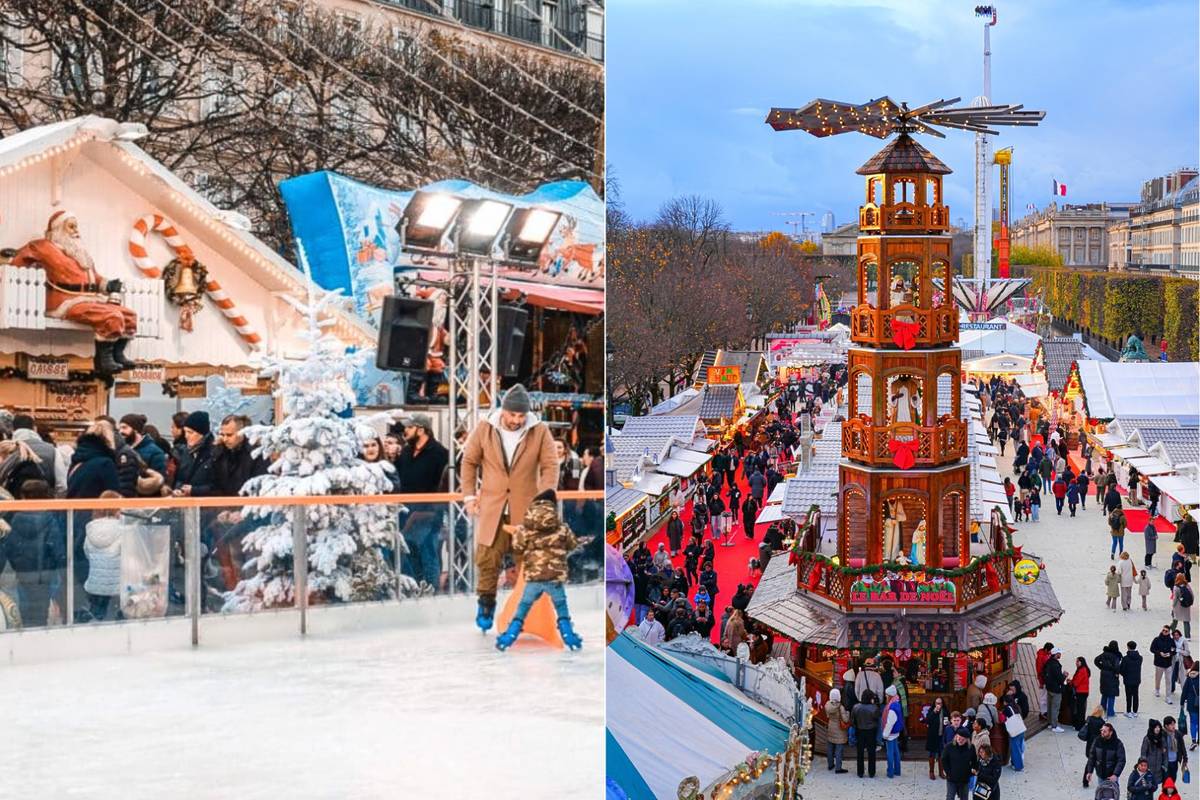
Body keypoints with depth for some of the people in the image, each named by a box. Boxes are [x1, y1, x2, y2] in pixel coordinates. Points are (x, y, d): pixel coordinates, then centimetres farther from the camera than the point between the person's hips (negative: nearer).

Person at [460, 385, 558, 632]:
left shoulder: (540, 432, -3)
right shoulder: (484, 429, -1)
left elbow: (550, 467, -1)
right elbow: (469, 461, 8)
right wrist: (470, 495, 3)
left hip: (526, 508, 0)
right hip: (491, 507, 1)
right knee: (487, 556, -1)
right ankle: (486, 603, 17)